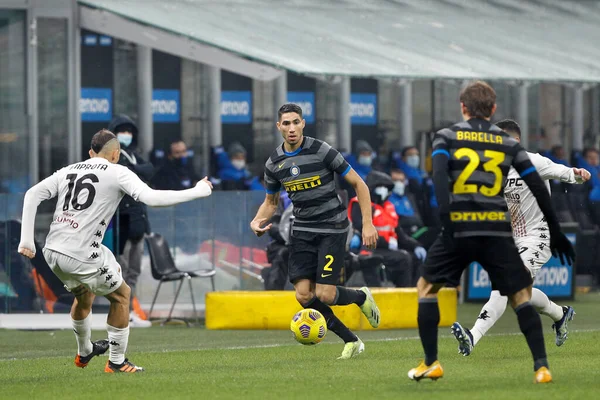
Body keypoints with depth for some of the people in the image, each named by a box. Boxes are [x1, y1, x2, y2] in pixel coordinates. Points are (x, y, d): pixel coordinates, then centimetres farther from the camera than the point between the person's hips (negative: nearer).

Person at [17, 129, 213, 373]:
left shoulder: (68, 171, 16)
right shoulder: (117, 173, -1)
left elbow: (32, 195, 9)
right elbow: (152, 198, -12)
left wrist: (27, 241, 7)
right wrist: (197, 191, -4)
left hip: (52, 251, 7)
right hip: (82, 256, -7)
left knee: (83, 294, 33)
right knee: (121, 294, 16)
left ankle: (84, 353, 50)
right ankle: (117, 362, 19)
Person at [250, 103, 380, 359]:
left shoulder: (321, 151, -13)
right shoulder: (274, 163, 2)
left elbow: (358, 184, -7)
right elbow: (271, 201, 18)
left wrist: (367, 223, -12)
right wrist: (257, 221, -4)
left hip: (332, 229, -5)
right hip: (302, 230, 5)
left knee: (324, 295, -14)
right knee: (304, 296, -7)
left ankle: (361, 297, 21)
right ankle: (351, 341, 10)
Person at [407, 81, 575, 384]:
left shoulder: (446, 136, 8)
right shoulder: (509, 143, 13)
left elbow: (439, 175, -10)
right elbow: (538, 187, 10)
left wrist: (446, 219, -17)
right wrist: (555, 232, 16)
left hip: (458, 228, -1)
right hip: (497, 231, 1)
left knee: (426, 287, 18)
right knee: (521, 295, 11)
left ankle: (431, 363, 13)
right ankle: (541, 367, -3)